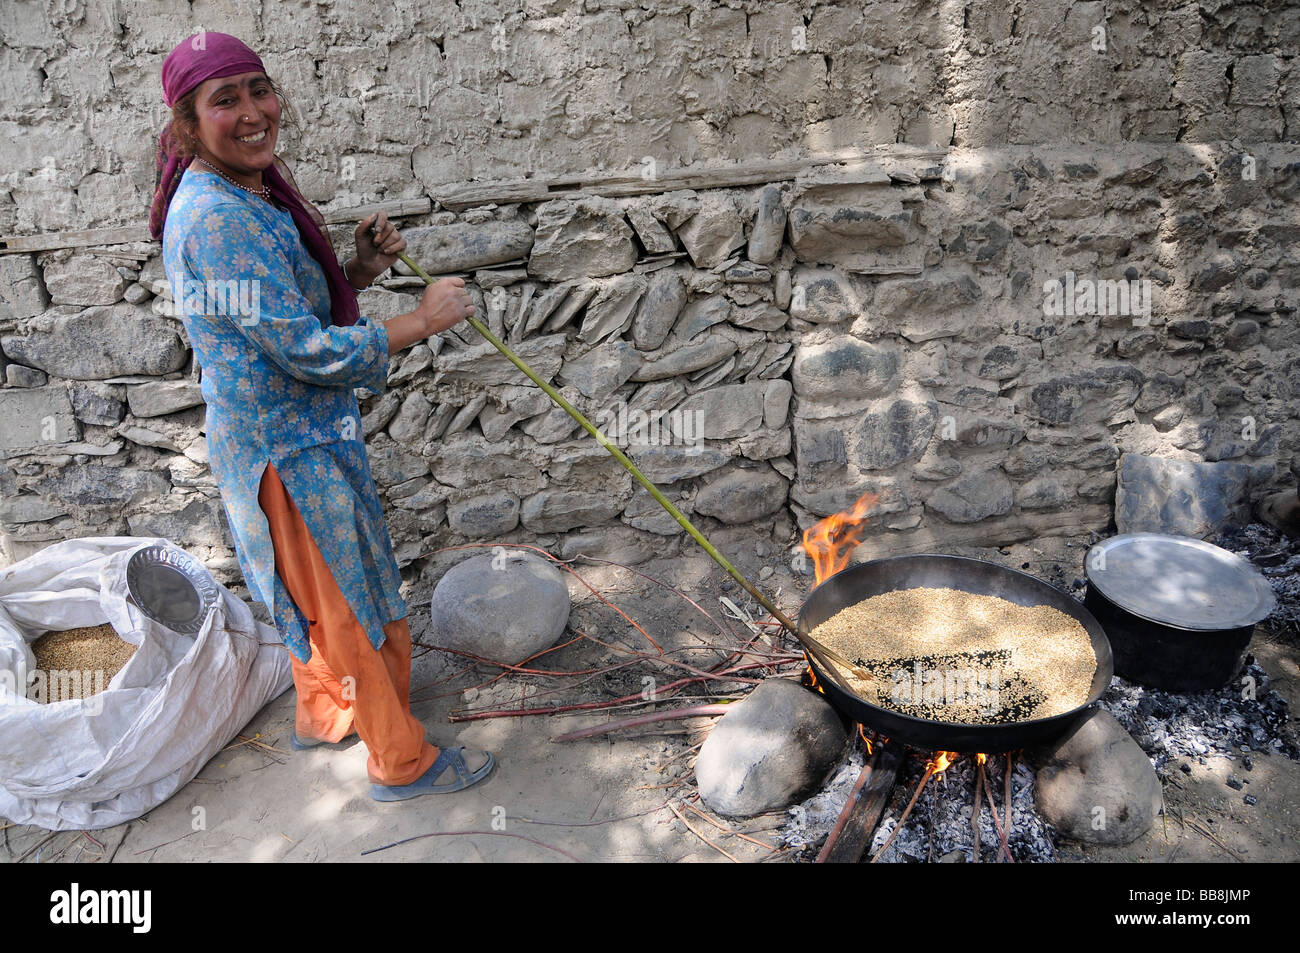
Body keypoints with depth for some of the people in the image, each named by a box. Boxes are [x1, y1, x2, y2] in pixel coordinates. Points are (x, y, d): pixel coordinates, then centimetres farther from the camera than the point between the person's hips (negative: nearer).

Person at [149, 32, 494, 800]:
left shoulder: (255, 190, 6)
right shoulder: (216, 216, -25)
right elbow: (307, 350, -27)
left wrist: (365, 267, -4)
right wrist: (425, 319, -19)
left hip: (308, 432, 10)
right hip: (288, 449, -10)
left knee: (323, 593, 26)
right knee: (357, 603, 6)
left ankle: (322, 713, 49)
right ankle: (402, 762, 26)